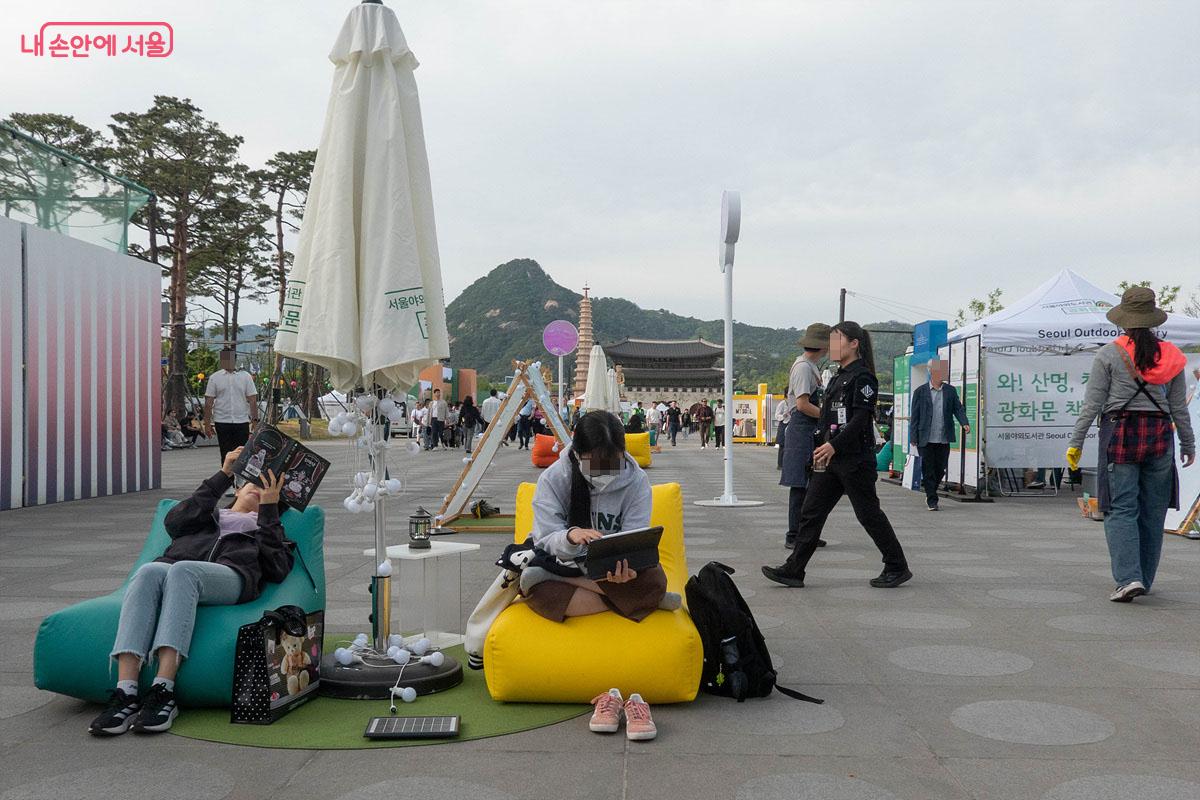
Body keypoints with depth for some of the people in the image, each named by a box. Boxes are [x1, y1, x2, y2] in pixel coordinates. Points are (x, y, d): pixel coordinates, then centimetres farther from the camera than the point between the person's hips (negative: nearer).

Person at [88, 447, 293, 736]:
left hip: (231, 575, -2)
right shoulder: (208, 514, 39)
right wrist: (223, 475, 11)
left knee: (182, 571, -36)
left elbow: (278, 570, 13)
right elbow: (174, 522, 13)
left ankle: (163, 691, -46)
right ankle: (125, 693, -44)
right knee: (149, 571, -34)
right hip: (176, 566, 2)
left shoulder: (268, 528, 36)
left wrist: (270, 508, 12)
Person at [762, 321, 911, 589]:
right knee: (811, 511, 5)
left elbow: (861, 418, -20)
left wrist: (834, 445, -25)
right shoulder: (840, 377, 17)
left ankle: (897, 567, 16)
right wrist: (822, 449, 17)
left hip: (855, 458, -9)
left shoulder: (862, 376, -11)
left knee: (868, 514, 1)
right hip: (832, 457, 9)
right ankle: (793, 570, 6)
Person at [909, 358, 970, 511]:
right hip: (926, 440, -3)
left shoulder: (951, 391, 9)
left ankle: (930, 494, 30)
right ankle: (932, 501, 4)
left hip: (944, 440, 3)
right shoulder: (921, 391, 1)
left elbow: (958, 408, 8)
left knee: (940, 469, 9)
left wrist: (964, 423, -12)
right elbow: (914, 415, 1)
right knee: (928, 470, -2)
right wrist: (913, 437, -3)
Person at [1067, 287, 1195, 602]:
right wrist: (1188, 444, 19)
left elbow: (1093, 403, -6)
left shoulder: (1109, 354, -4)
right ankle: (1144, 579, 20)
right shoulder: (1170, 355, 5)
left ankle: (1128, 578, -15)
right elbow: (1179, 407, 9)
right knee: (1152, 512, 11)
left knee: (1121, 510, -2)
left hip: (1120, 433, -3)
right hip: (1160, 434, 3)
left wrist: (1076, 443, -1)